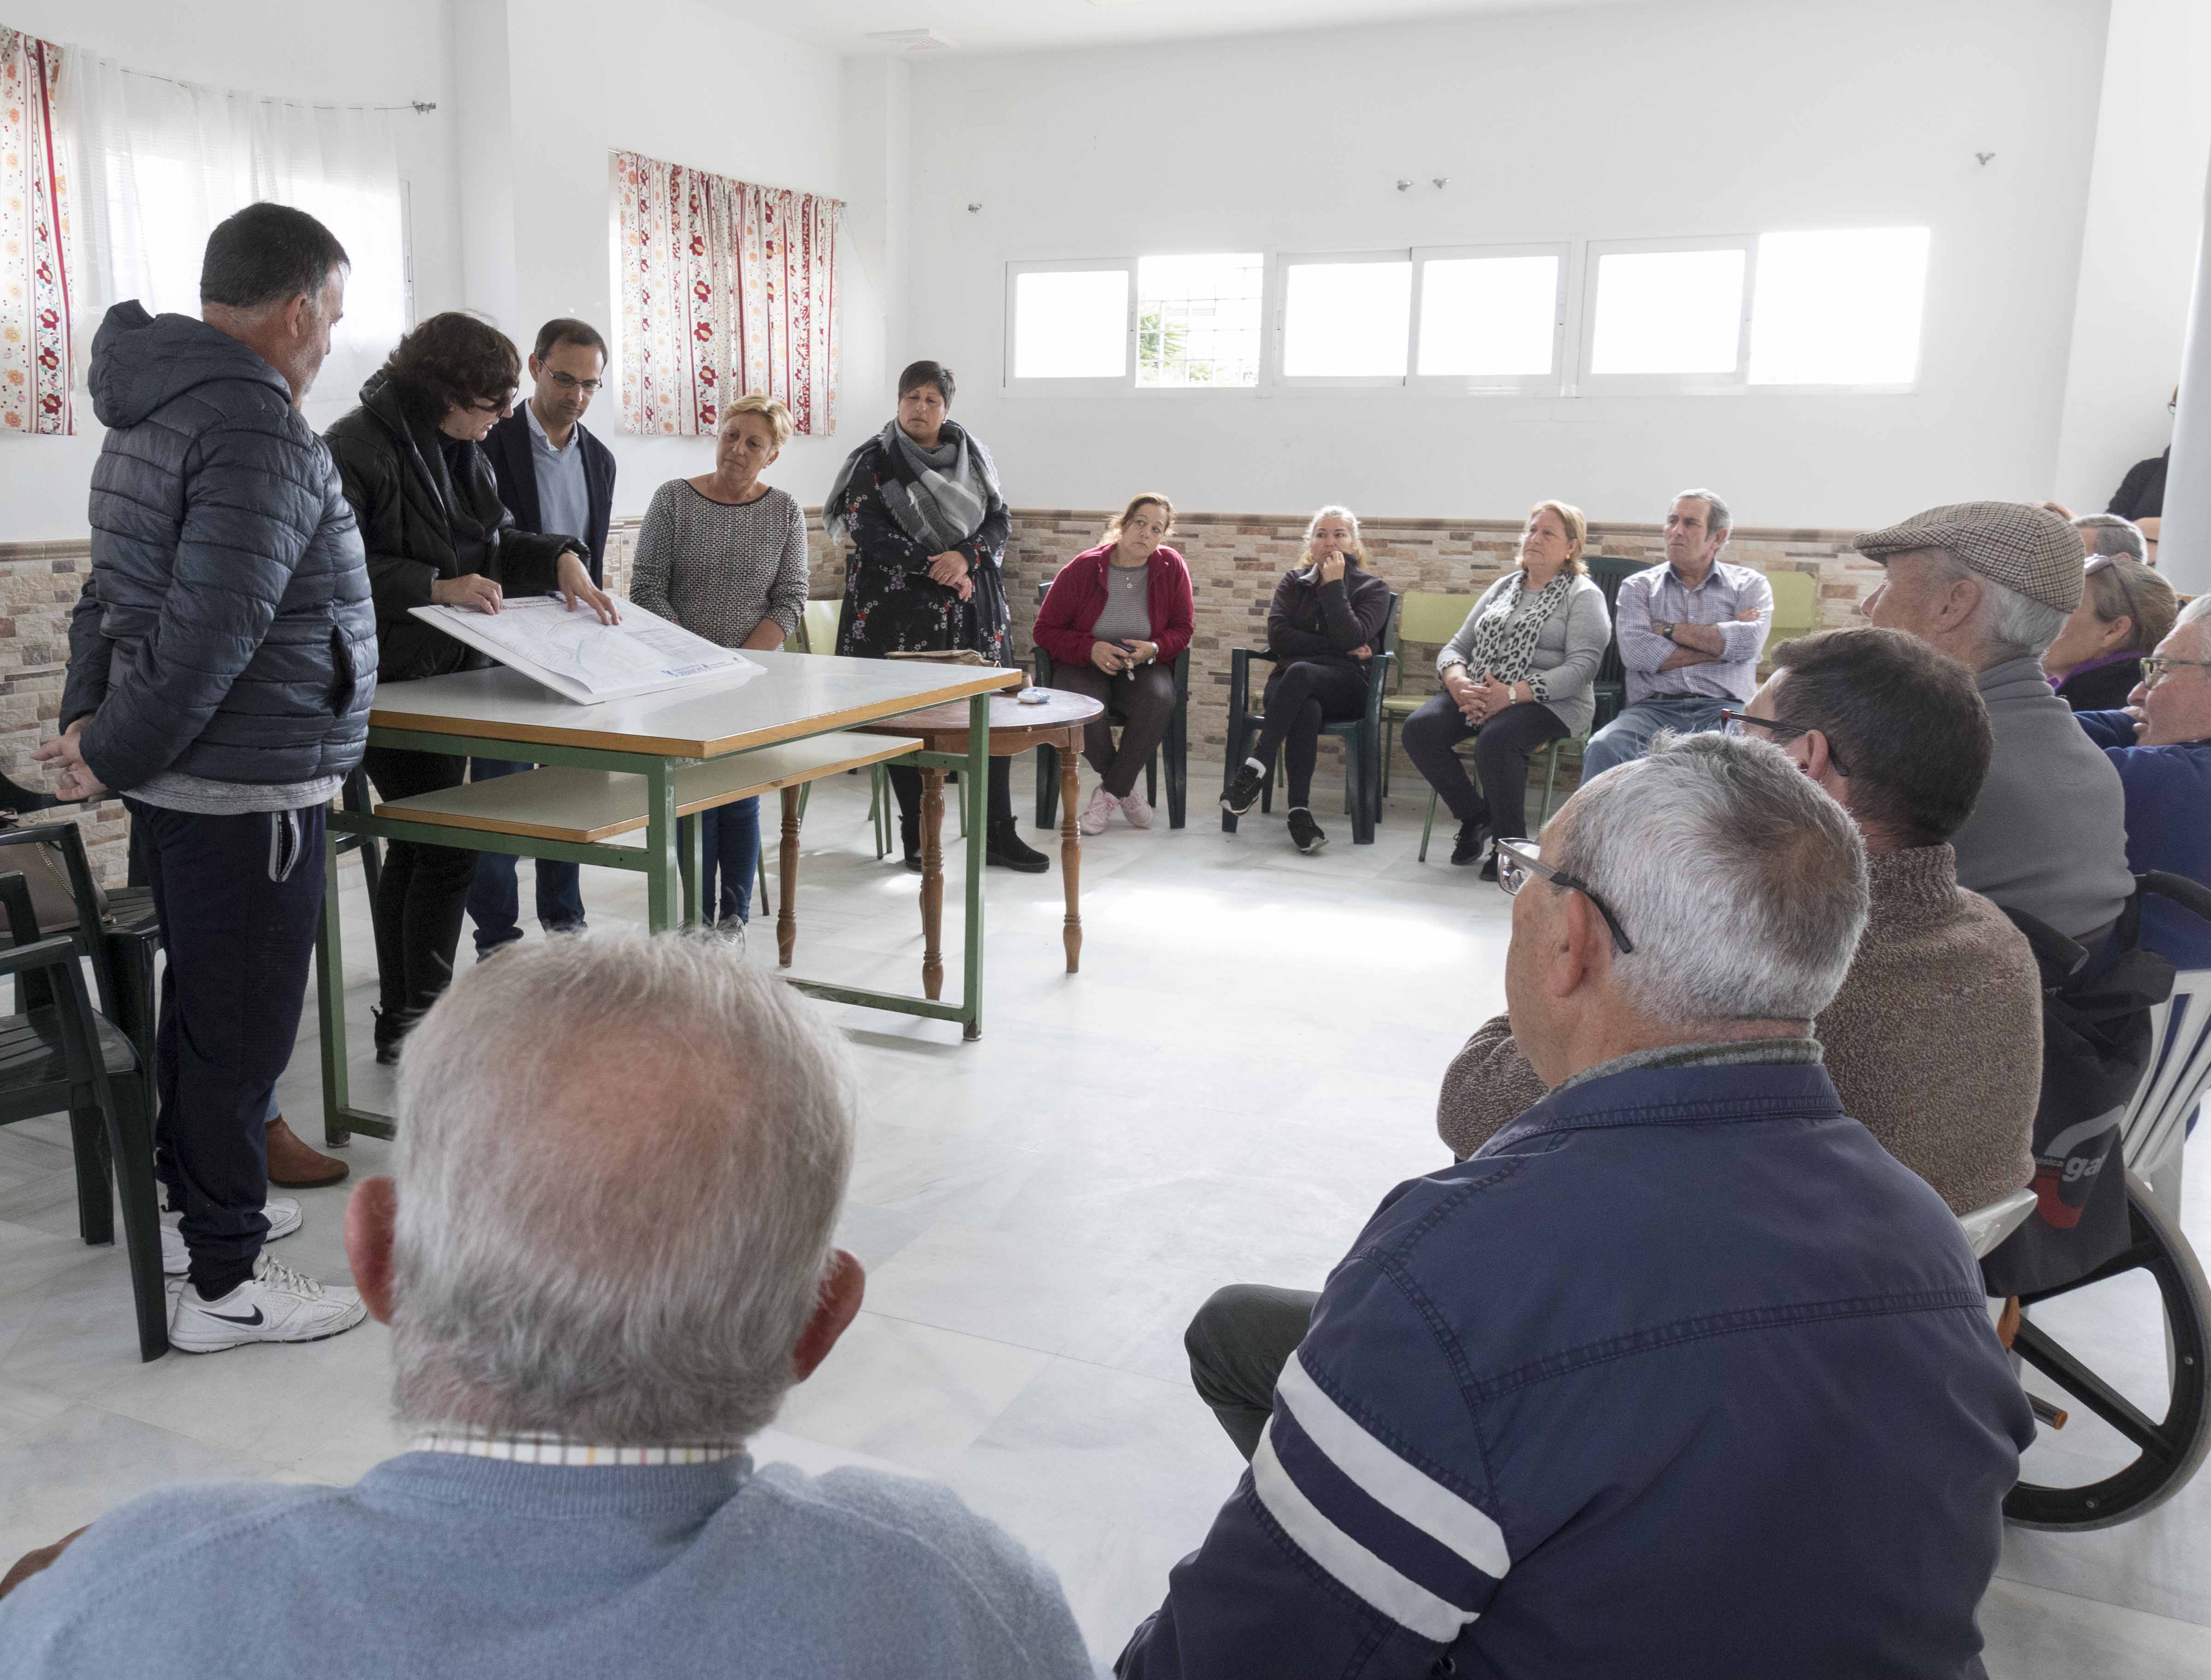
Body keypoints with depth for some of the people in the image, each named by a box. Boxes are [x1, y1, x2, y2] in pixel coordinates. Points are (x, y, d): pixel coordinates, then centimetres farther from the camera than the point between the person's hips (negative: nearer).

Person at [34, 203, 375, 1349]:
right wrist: (111, 757, -14)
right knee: (242, 1030, 0)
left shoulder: (155, 411, 13)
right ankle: (225, 1283, 12)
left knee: (198, 1005, 22)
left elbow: (111, 587, 16)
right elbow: (213, 629, -25)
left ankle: (195, 1202, 38)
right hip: (244, 789, -10)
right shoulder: (257, 427, -20)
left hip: (178, 781, 10)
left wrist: (88, 714, 9)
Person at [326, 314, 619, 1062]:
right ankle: (420, 1021, 3)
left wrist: (560, 557, -3)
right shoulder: (358, 448, -15)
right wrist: (436, 588, -28)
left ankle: (400, 1025, 23)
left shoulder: (460, 452, 12)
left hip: (447, 677, 9)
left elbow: (497, 539, 17)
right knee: (446, 847, -9)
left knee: (417, 844, 13)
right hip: (387, 684, -9)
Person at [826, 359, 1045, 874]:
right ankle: (916, 840, 11)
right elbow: (866, 531, -9)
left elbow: (1000, 520, 7)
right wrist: (933, 566, -15)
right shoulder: (873, 463, 1)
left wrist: (965, 557, -13)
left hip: (971, 608, 3)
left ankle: (1001, 836, 7)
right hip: (899, 609, -3)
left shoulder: (973, 456, 12)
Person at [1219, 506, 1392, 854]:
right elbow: (1278, 637, -1)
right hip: (1290, 682, 2)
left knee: (1300, 672, -37)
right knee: (1307, 710, -37)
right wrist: (1337, 647, -8)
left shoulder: (1372, 589, 9)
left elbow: (1351, 637, -11)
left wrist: (1333, 584, -8)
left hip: (1345, 687, -2)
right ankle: (1300, 810, -46)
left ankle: (1255, 769, -44)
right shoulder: (1293, 582, 16)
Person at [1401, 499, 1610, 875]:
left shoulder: (1584, 596, 4)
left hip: (1546, 702, -6)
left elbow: (1583, 665, -11)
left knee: (1495, 739, -37)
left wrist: (1512, 694, -22)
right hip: (1475, 693, 6)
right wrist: (1457, 681, -8)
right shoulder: (1503, 588, 22)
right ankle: (1474, 817, -4)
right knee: (1420, 728, -22)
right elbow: (1456, 646, 18)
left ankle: (1509, 840, -17)